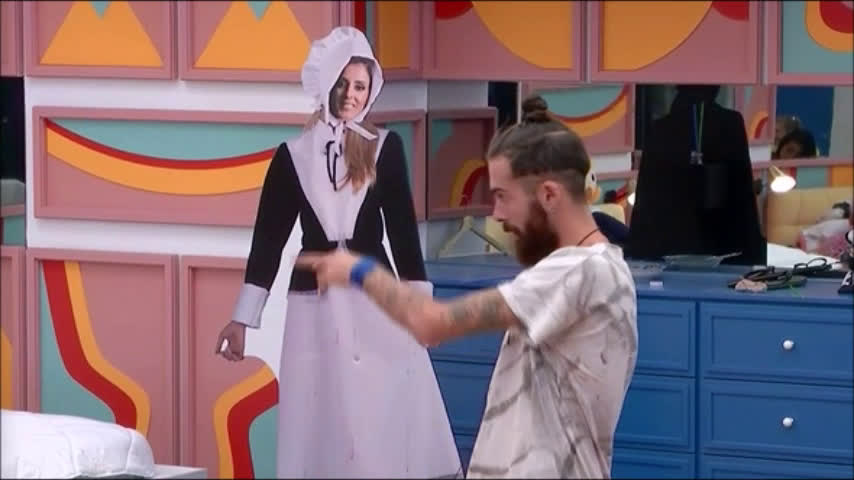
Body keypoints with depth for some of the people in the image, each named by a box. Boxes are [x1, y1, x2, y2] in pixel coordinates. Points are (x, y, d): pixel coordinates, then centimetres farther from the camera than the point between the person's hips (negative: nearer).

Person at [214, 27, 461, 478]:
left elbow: (402, 226, 5)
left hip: (375, 297, -1)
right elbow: (269, 235, 7)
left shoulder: (385, 147, 4)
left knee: (387, 415, -6)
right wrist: (243, 317, 5)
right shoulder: (293, 154, 4)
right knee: (320, 419, 1)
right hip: (314, 301, 1)